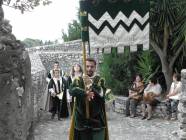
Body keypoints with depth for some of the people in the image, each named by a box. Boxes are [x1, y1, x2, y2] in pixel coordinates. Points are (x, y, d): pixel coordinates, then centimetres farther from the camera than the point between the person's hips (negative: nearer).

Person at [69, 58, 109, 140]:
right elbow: (72, 90, -13)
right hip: (81, 117, 1)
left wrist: (90, 83, -25)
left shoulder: (100, 80, 5)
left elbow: (101, 93, -14)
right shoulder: (78, 80, 6)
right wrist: (85, 93, -25)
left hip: (97, 117, 0)